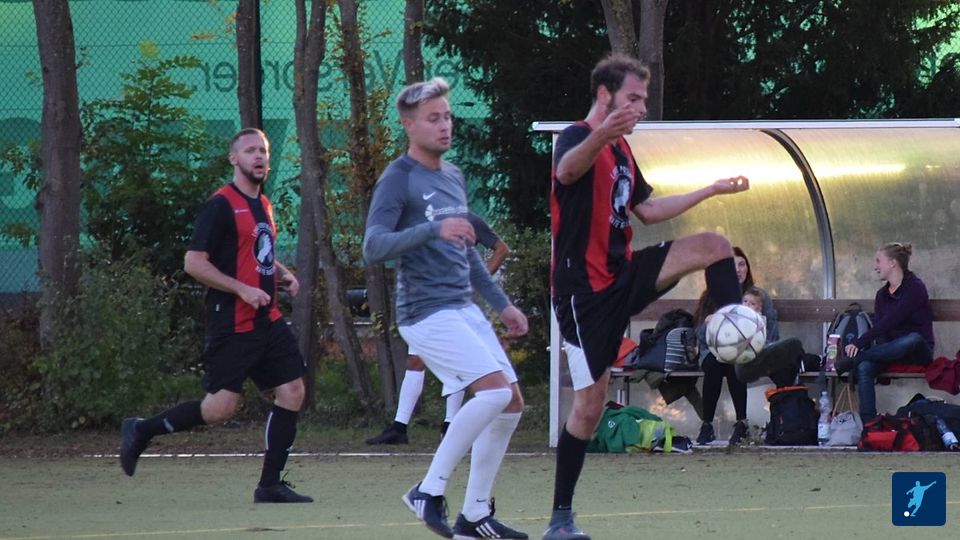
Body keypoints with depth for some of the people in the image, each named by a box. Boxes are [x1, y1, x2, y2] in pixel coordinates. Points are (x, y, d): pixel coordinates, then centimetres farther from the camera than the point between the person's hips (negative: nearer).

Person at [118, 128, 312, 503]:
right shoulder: (221, 205, -11)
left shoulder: (263, 204, 16)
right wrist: (242, 289, -20)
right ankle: (141, 431, 9)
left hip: (267, 321, 8)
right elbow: (193, 262, -16)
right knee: (221, 408, -11)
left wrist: (281, 274, 12)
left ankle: (270, 485, 7)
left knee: (292, 391, 1)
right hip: (231, 326, -8)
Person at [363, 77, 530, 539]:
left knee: (511, 403, 4)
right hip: (427, 311, -8)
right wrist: (433, 229, -29)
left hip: (464, 308, 8)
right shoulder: (398, 180, -8)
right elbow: (373, 248, -19)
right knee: (495, 389, -21)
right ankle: (429, 490, -12)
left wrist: (501, 303, 26)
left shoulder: (454, 177, 17)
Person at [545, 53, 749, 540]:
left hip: (623, 275, 8)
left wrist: (713, 190, 27)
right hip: (585, 290, -8)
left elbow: (647, 209, 27)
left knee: (714, 246, -10)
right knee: (590, 404, -6)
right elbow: (566, 171, -42)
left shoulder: (621, 149, 13)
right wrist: (601, 135, -64)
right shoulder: (577, 138, -15)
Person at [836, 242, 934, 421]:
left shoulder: (915, 287, -10)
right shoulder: (882, 294, 13)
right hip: (889, 349, 5)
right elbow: (879, 326, 3)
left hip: (918, 351, -5)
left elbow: (889, 321, -20)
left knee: (913, 339, -41)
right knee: (864, 368, -27)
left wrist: (859, 343, -27)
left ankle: (850, 361, -37)